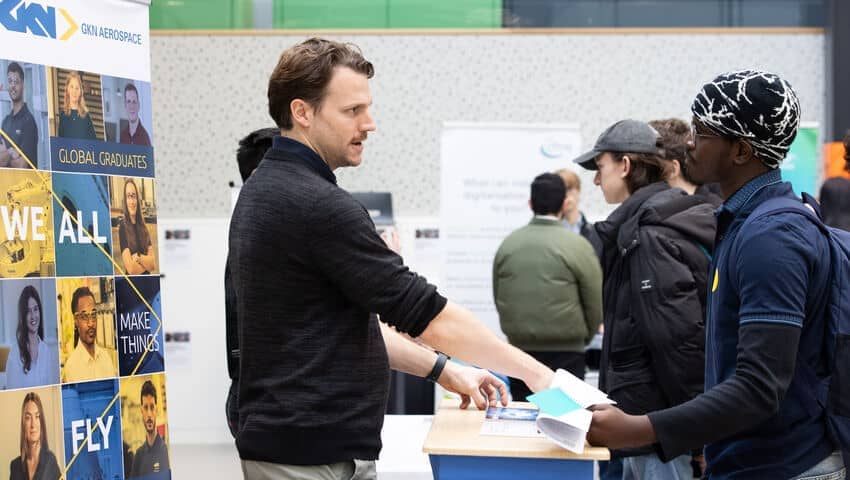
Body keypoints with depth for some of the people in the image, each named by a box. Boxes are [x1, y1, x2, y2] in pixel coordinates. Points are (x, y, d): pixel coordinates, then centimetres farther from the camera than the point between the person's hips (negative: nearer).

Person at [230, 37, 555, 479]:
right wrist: (536, 373, -10)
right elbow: (425, 313, -18)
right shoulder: (317, 205, -19)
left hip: (287, 439, 10)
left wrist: (444, 371, 14)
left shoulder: (266, 190, 12)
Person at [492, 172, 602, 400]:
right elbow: (596, 304, -3)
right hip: (565, 353, -4)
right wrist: (582, 339, 15)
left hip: (519, 350, 4)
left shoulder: (508, 243, 2)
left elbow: (498, 299, 9)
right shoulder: (577, 245, -8)